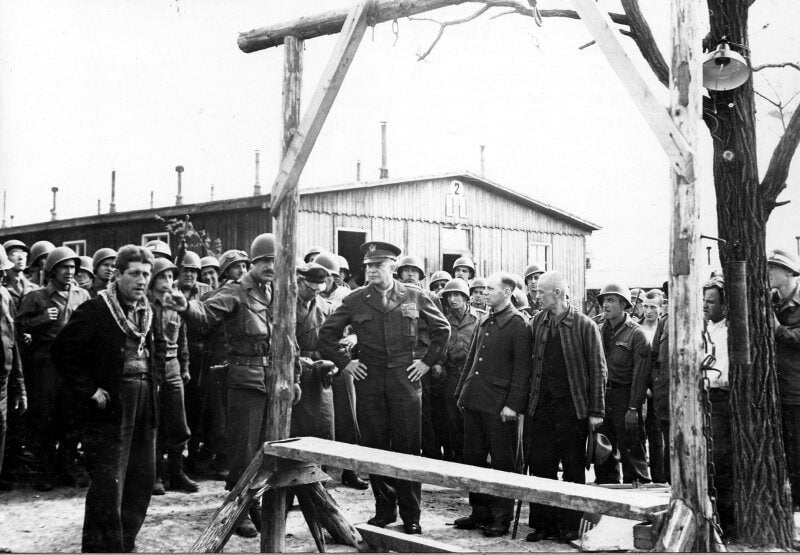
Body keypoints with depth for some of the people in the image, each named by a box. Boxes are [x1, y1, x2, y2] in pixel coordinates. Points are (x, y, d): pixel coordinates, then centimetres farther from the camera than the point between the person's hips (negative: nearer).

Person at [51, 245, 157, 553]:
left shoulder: (145, 311, 12)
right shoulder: (96, 309, -9)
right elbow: (63, 350, -11)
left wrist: (149, 386, 11)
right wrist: (89, 390, -14)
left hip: (143, 405, 7)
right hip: (110, 405, -7)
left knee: (142, 481, 12)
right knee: (108, 485, -6)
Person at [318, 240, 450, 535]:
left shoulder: (413, 296, 3)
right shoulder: (355, 300, 4)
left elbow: (442, 329, 13)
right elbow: (326, 333, 12)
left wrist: (427, 361, 7)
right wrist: (344, 362, 6)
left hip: (405, 379, -1)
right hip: (369, 381, 1)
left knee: (407, 448, 0)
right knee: (375, 448, 4)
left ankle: (410, 516, 9)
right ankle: (384, 509, 17)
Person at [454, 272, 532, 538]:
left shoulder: (518, 325, -8)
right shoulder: (484, 322, 15)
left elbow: (522, 369, -12)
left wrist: (513, 404, -17)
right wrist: (462, 392, 15)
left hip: (499, 405, -8)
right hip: (474, 401, 8)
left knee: (503, 462, 2)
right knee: (472, 458, 12)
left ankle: (502, 517, 10)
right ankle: (480, 511, 23)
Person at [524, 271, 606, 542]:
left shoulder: (584, 326, -5)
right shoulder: (536, 322, 8)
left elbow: (598, 370, -4)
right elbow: (530, 364, 10)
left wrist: (596, 411, -8)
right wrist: (526, 402, 3)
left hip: (572, 407, -4)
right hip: (541, 405, 4)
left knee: (573, 468, 4)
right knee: (540, 465, 5)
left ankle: (569, 525, 13)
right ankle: (542, 523, 15)